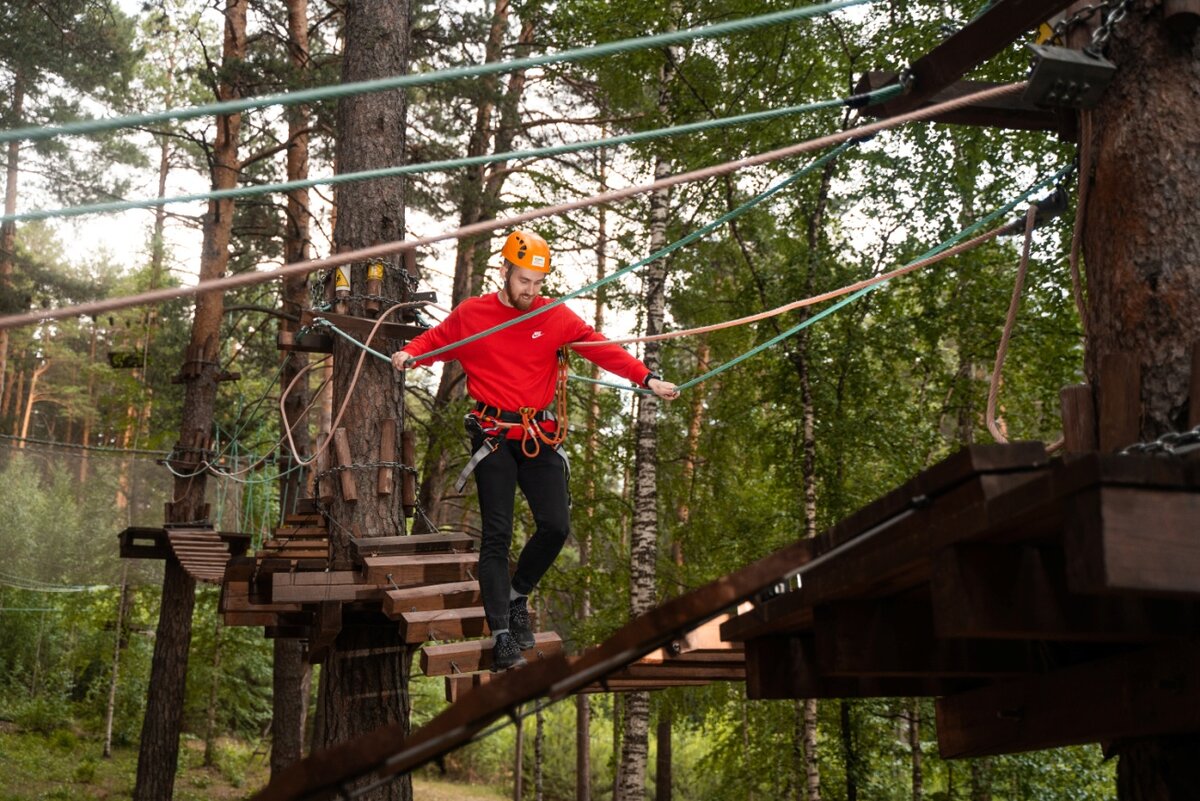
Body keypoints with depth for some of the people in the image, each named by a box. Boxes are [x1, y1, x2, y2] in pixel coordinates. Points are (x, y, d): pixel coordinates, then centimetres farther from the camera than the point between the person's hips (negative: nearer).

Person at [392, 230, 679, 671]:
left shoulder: (555, 316, 3)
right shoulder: (471, 314, 1)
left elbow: (602, 348, -2)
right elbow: (434, 340, 11)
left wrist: (647, 378, -13)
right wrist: (409, 354, -12)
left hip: (539, 436, 2)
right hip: (493, 436, -2)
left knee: (555, 526, -3)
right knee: (497, 535, -5)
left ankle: (517, 596, 24)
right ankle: (502, 637, -1)